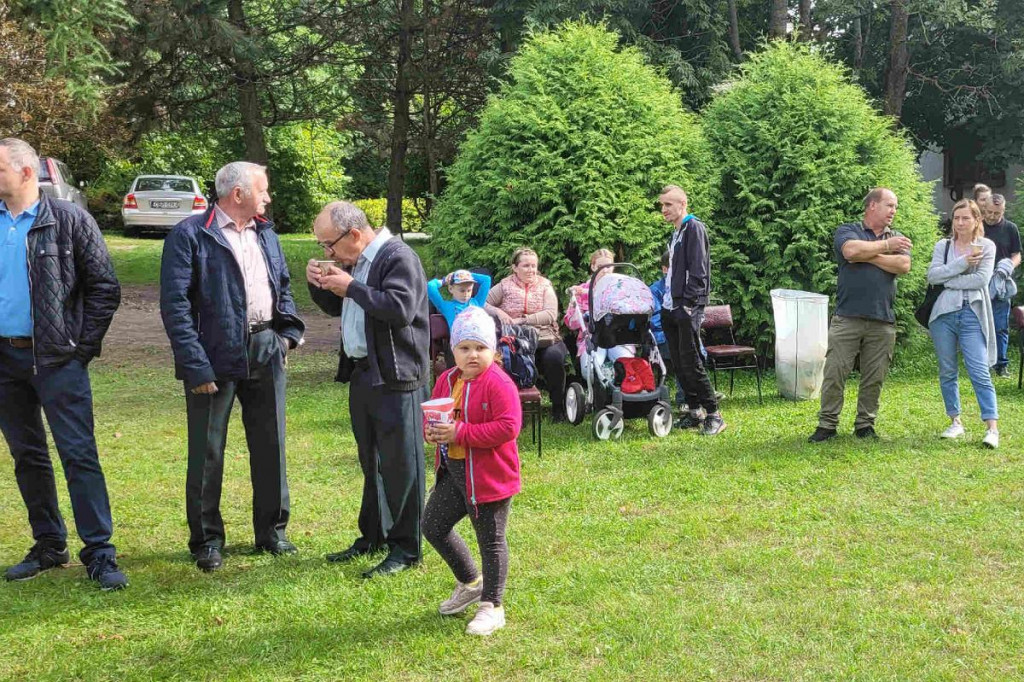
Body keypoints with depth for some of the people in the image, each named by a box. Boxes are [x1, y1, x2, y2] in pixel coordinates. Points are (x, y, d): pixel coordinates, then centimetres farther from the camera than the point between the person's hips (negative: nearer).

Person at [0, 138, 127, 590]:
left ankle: (99, 553, -2)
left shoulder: (68, 221, -5)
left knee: (79, 454, -7)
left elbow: (105, 288, -3)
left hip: (57, 358, -5)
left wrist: (83, 346, -6)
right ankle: (49, 546, 23)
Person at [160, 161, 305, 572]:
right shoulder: (189, 235, -8)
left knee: (271, 445, 12)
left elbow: (283, 286, 24)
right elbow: (175, 304, -13)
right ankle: (207, 541, 14)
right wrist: (195, 365, -18)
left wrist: (289, 331, 8)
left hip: (265, 352, 6)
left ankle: (271, 530, 25)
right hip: (216, 357, -6)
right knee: (207, 453, 2)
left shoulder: (266, 235, 15)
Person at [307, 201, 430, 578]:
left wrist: (351, 287, -21)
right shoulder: (355, 262, 14)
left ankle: (406, 549, 5)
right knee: (371, 461, 18)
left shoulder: (398, 258, -15)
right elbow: (336, 308, 25)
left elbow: (400, 308, -27)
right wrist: (320, 284, 5)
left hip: (395, 378, -9)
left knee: (400, 464, -3)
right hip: (363, 374, 9)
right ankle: (374, 536, 31)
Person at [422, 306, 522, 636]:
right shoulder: (446, 380, 6)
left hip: (489, 476, -8)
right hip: (451, 471, 8)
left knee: (491, 540, 4)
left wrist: (460, 433, -27)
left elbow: (508, 427, -26)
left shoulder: (499, 384, -18)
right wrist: (431, 430, -8)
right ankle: (469, 582, 35)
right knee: (433, 526, 16)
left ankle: (492, 606, 17)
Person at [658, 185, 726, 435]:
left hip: (687, 310, -9)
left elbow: (698, 270, -16)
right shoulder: (675, 234, 19)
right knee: (679, 365, 10)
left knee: (691, 363, -9)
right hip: (670, 308, 9)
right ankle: (694, 411, 18)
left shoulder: (694, 228, -9)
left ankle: (714, 415, -3)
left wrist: (690, 302, -20)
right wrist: (666, 302, 15)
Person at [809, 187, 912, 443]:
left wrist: (866, 254, -6)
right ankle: (827, 424, 4)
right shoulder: (848, 230, 6)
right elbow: (851, 250, -17)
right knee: (835, 372, -4)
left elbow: (903, 265, -4)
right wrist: (885, 246, -5)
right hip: (847, 318, -3)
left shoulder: (897, 238, 16)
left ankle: (865, 425, 17)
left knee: (874, 378, 5)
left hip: (883, 322, 3)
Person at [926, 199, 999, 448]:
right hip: (944, 313, 3)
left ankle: (992, 427, -11)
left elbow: (982, 279, -10)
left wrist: (948, 280, -8)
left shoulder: (986, 246, 4)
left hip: (973, 315, -3)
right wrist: (962, 263, -13)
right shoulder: (943, 246, 10)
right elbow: (932, 275, -5)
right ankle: (956, 422, 19)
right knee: (947, 372, 8)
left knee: (979, 371, -10)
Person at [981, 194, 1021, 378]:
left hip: (1001, 286, 0)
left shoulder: (1010, 229, 5)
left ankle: (1001, 364, 7)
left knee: (1001, 327, 1)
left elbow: (1017, 255, 8)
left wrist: (1009, 265, -12)